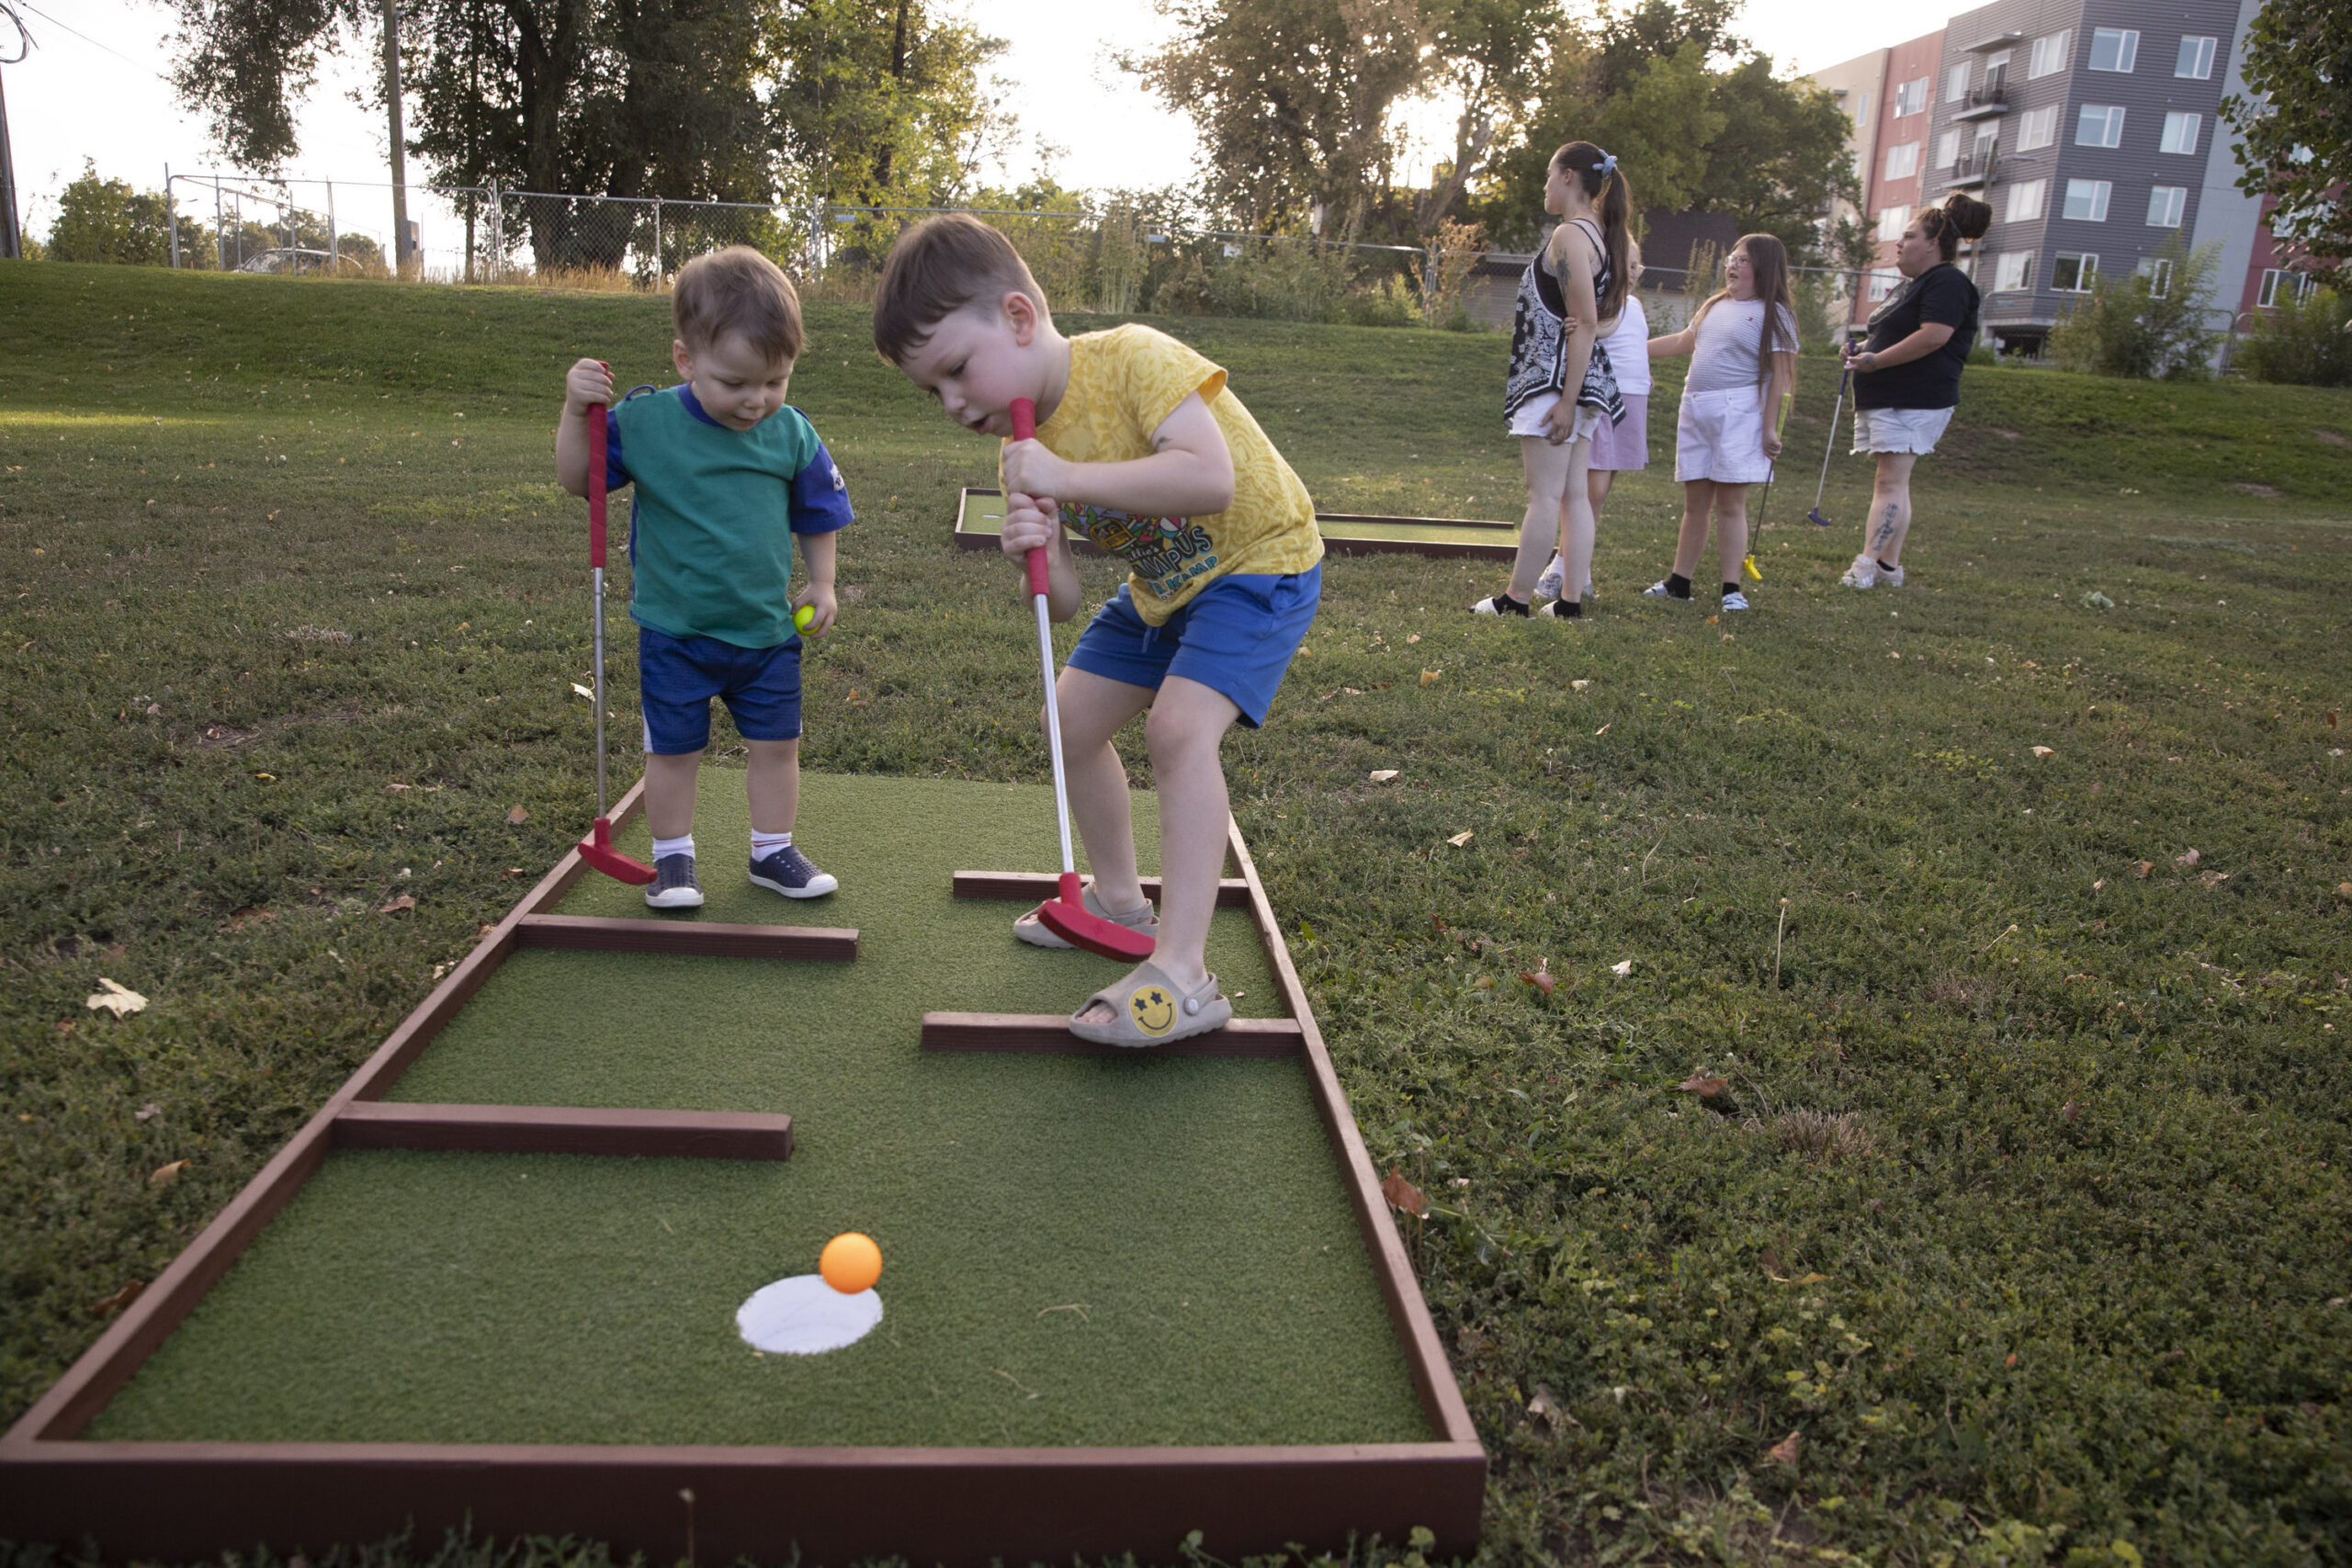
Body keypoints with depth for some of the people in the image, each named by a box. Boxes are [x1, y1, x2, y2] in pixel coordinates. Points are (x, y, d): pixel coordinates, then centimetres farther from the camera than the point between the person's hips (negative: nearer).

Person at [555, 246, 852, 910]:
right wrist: (577, 410, -18)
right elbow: (577, 479, -4)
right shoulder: (643, 422, -13)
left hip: (768, 628, 2)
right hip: (674, 631, -2)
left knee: (776, 744, 11)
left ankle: (773, 851, 28)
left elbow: (818, 512, 8)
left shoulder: (791, 434, -6)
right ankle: (672, 858, 26)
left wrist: (822, 584, 7)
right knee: (673, 750, 9)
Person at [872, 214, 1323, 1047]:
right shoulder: (1025, 446, -5)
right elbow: (1064, 600, -7)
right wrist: (1035, 551, -30)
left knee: (1178, 724, -27)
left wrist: (1068, 478, -39)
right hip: (1162, 584, 9)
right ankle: (1119, 899, 32)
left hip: (1258, 561, -9)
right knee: (1072, 716, 11)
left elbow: (1212, 478, -41)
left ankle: (1182, 975, -26)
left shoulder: (1133, 358, -26)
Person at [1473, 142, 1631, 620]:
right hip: (1588, 377, 10)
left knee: (1544, 497, -6)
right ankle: (1572, 600, 12)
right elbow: (1605, 319, 23)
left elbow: (1586, 323, -20)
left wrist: (1566, 401, -21)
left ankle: (1515, 599, 0)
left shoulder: (1569, 235, -14)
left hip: (1557, 377, -10)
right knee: (1574, 495, 9)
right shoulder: (1601, 235, 16)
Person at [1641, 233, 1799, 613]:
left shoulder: (1773, 314, -3)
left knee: (1730, 504, -6)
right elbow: (1684, 341, 30)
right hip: (1695, 409, 6)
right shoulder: (1715, 306, 16)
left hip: (1738, 413, -6)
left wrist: (1770, 428, -14)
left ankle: (1732, 589, -2)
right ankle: (1679, 581, 15)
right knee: (1695, 502, 9)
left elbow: (1780, 375, -8)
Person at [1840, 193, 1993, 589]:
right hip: (1886, 400, 11)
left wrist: (1877, 360, -19)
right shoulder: (1912, 287, 23)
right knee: (1891, 484, 8)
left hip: (1914, 401, -11)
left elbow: (1934, 336, -23)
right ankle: (1889, 565, 10)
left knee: (1891, 482, -14)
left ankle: (1870, 565, -17)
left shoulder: (1947, 282, -10)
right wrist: (1863, 351, 12)